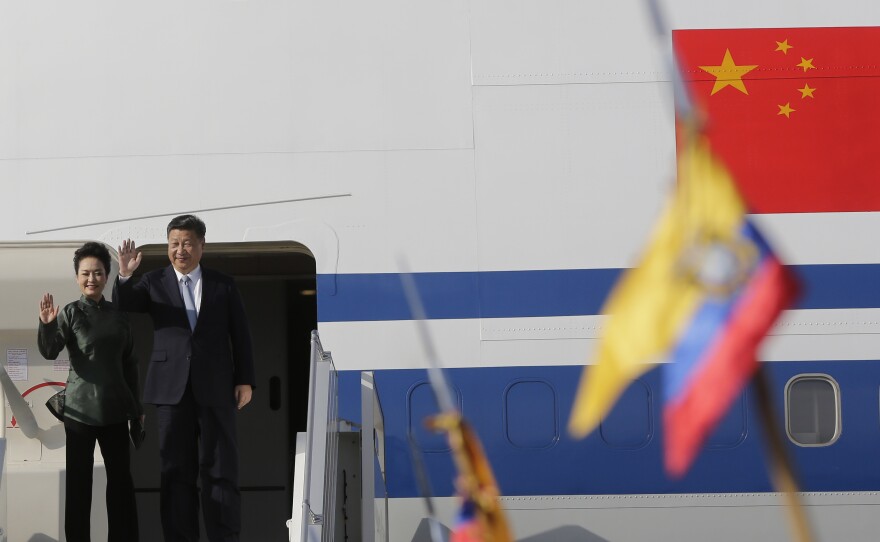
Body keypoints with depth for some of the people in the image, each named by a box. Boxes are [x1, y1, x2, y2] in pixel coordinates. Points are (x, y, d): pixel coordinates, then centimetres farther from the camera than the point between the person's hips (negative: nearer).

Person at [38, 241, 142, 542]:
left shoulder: (118, 315, 8)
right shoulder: (70, 313, -2)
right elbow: (50, 352, -15)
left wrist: (136, 405, 15)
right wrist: (47, 325, -34)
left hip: (115, 409, 4)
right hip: (80, 408, -4)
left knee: (121, 478, 8)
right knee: (78, 480, -1)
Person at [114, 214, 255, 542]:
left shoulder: (223, 286, 8)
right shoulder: (154, 283, 8)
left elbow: (240, 336, 7)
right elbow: (123, 306, -5)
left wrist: (245, 380, 1)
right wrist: (125, 276, -24)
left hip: (215, 388, 0)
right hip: (172, 388, 1)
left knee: (220, 468, 0)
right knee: (177, 471, 4)